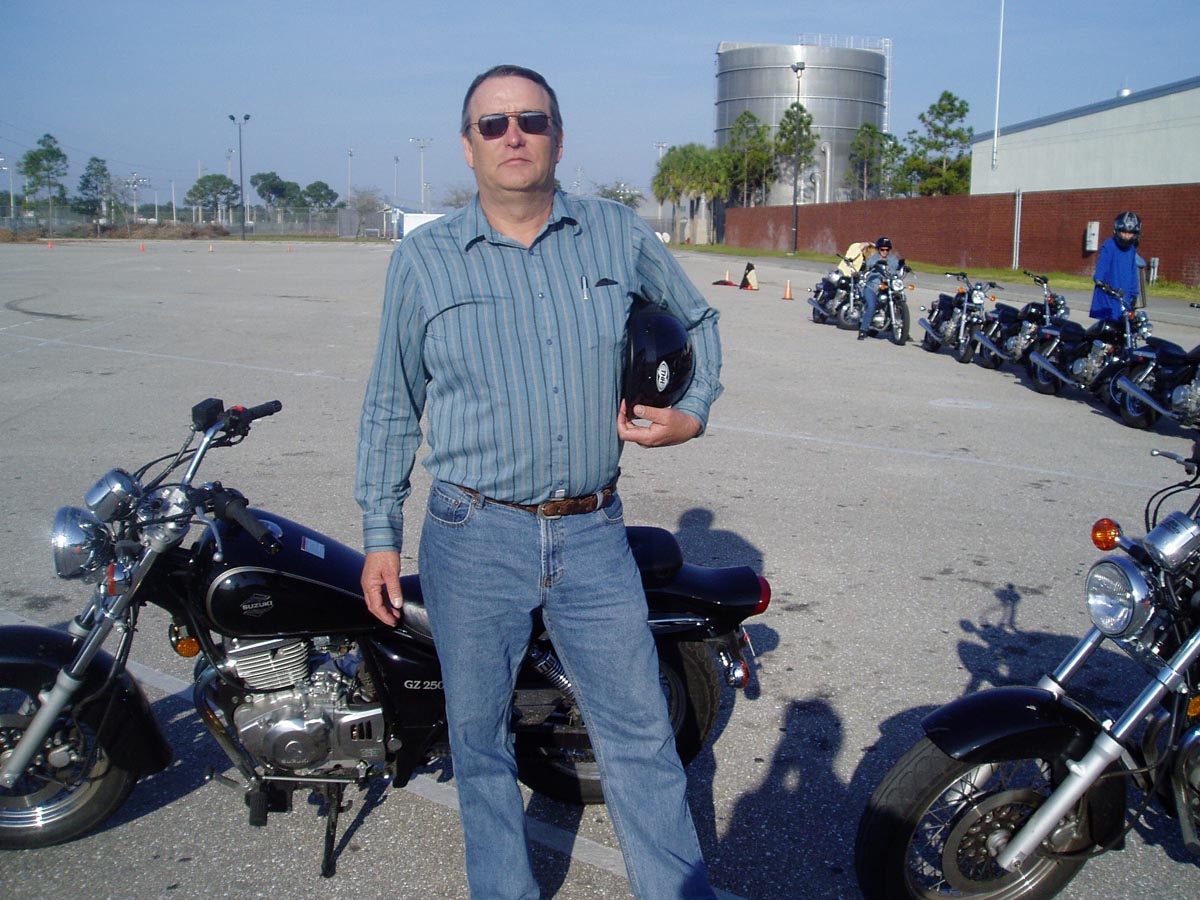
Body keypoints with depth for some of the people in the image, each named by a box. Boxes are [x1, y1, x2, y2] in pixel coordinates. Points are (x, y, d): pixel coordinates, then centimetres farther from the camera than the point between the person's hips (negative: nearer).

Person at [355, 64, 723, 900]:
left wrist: (693, 412, 5)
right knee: (479, 737, 11)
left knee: (641, 735, 8)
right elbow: (391, 406, 6)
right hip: (475, 540, 0)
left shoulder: (620, 234, 4)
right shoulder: (423, 258, 1)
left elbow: (698, 320, 20)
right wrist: (380, 535, 4)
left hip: (594, 536, 1)